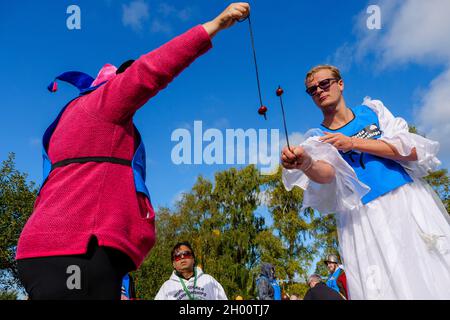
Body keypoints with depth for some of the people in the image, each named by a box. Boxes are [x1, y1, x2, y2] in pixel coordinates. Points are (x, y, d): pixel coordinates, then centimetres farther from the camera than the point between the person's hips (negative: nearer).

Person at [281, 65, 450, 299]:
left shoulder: (372, 110, 10)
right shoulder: (317, 138, 5)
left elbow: (412, 151, -2)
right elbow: (326, 173, -17)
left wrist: (354, 143, -10)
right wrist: (306, 164, -41)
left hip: (409, 201, 2)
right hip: (364, 219, -1)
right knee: (383, 288, -5)